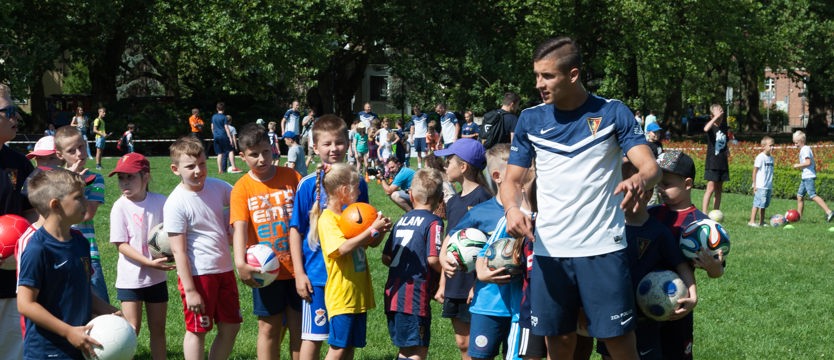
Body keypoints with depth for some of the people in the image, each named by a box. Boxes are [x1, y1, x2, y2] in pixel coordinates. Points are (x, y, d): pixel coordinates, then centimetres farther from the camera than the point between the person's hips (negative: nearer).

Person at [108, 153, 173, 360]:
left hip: (157, 278, 3)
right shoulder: (120, 207, -10)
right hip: (130, 278, -3)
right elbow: (121, 245, -12)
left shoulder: (161, 202, -4)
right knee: (132, 329, -3)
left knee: (158, 329, 12)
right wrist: (150, 263, -22)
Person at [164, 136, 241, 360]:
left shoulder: (218, 187, 0)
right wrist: (189, 290, -19)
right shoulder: (176, 204, -16)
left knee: (231, 326, 11)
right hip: (197, 274, -6)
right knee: (197, 330, 4)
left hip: (224, 269, 6)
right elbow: (178, 251, -16)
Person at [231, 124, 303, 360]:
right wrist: (240, 263, -29)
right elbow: (240, 226, -15)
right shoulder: (242, 188, -4)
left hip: (297, 267, 1)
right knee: (269, 329, 8)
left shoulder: (292, 177, -1)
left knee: (299, 328, 8)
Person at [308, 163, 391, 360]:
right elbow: (342, 248, -27)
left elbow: (372, 242, 19)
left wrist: (381, 230, -3)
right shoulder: (327, 219, -13)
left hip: (358, 293, 8)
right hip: (341, 295, -8)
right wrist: (371, 229, -28)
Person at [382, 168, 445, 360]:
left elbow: (386, 258, 16)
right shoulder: (433, 222, -8)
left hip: (393, 294, 8)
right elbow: (433, 259, -18)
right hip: (415, 298, -8)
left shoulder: (401, 221, 14)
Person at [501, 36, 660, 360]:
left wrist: (639, 182, -33)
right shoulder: (530, 119, 5)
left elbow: (650, 167, -9)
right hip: (548, 250, 3)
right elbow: (512, 180, 8)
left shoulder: (613, 113, -2)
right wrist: (512, 209, -15)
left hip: (602, 248, -2)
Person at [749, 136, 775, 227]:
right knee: (757, 203, -9)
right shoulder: (760, 157, -10)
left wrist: (771, 186, 18)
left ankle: (761, 221, 17)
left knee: (764, 204, 11)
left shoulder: (771, 158, 13)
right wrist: (755, 185, -12)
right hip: (760, 186, -8)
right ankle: (752, 221, -7)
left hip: (768, 186, 8)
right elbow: (755, 171, -9)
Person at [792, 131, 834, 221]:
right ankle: (799, 216, 16)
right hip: (805, 177, 11)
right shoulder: (807, 149, 18)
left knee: (813, 195, -15)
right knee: (799, 196, 12)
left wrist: (798, 165, -13)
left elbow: (808, 162, -24)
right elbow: (813, 163, 22)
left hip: (808, 177, -11)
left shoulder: (805, 149, -12)